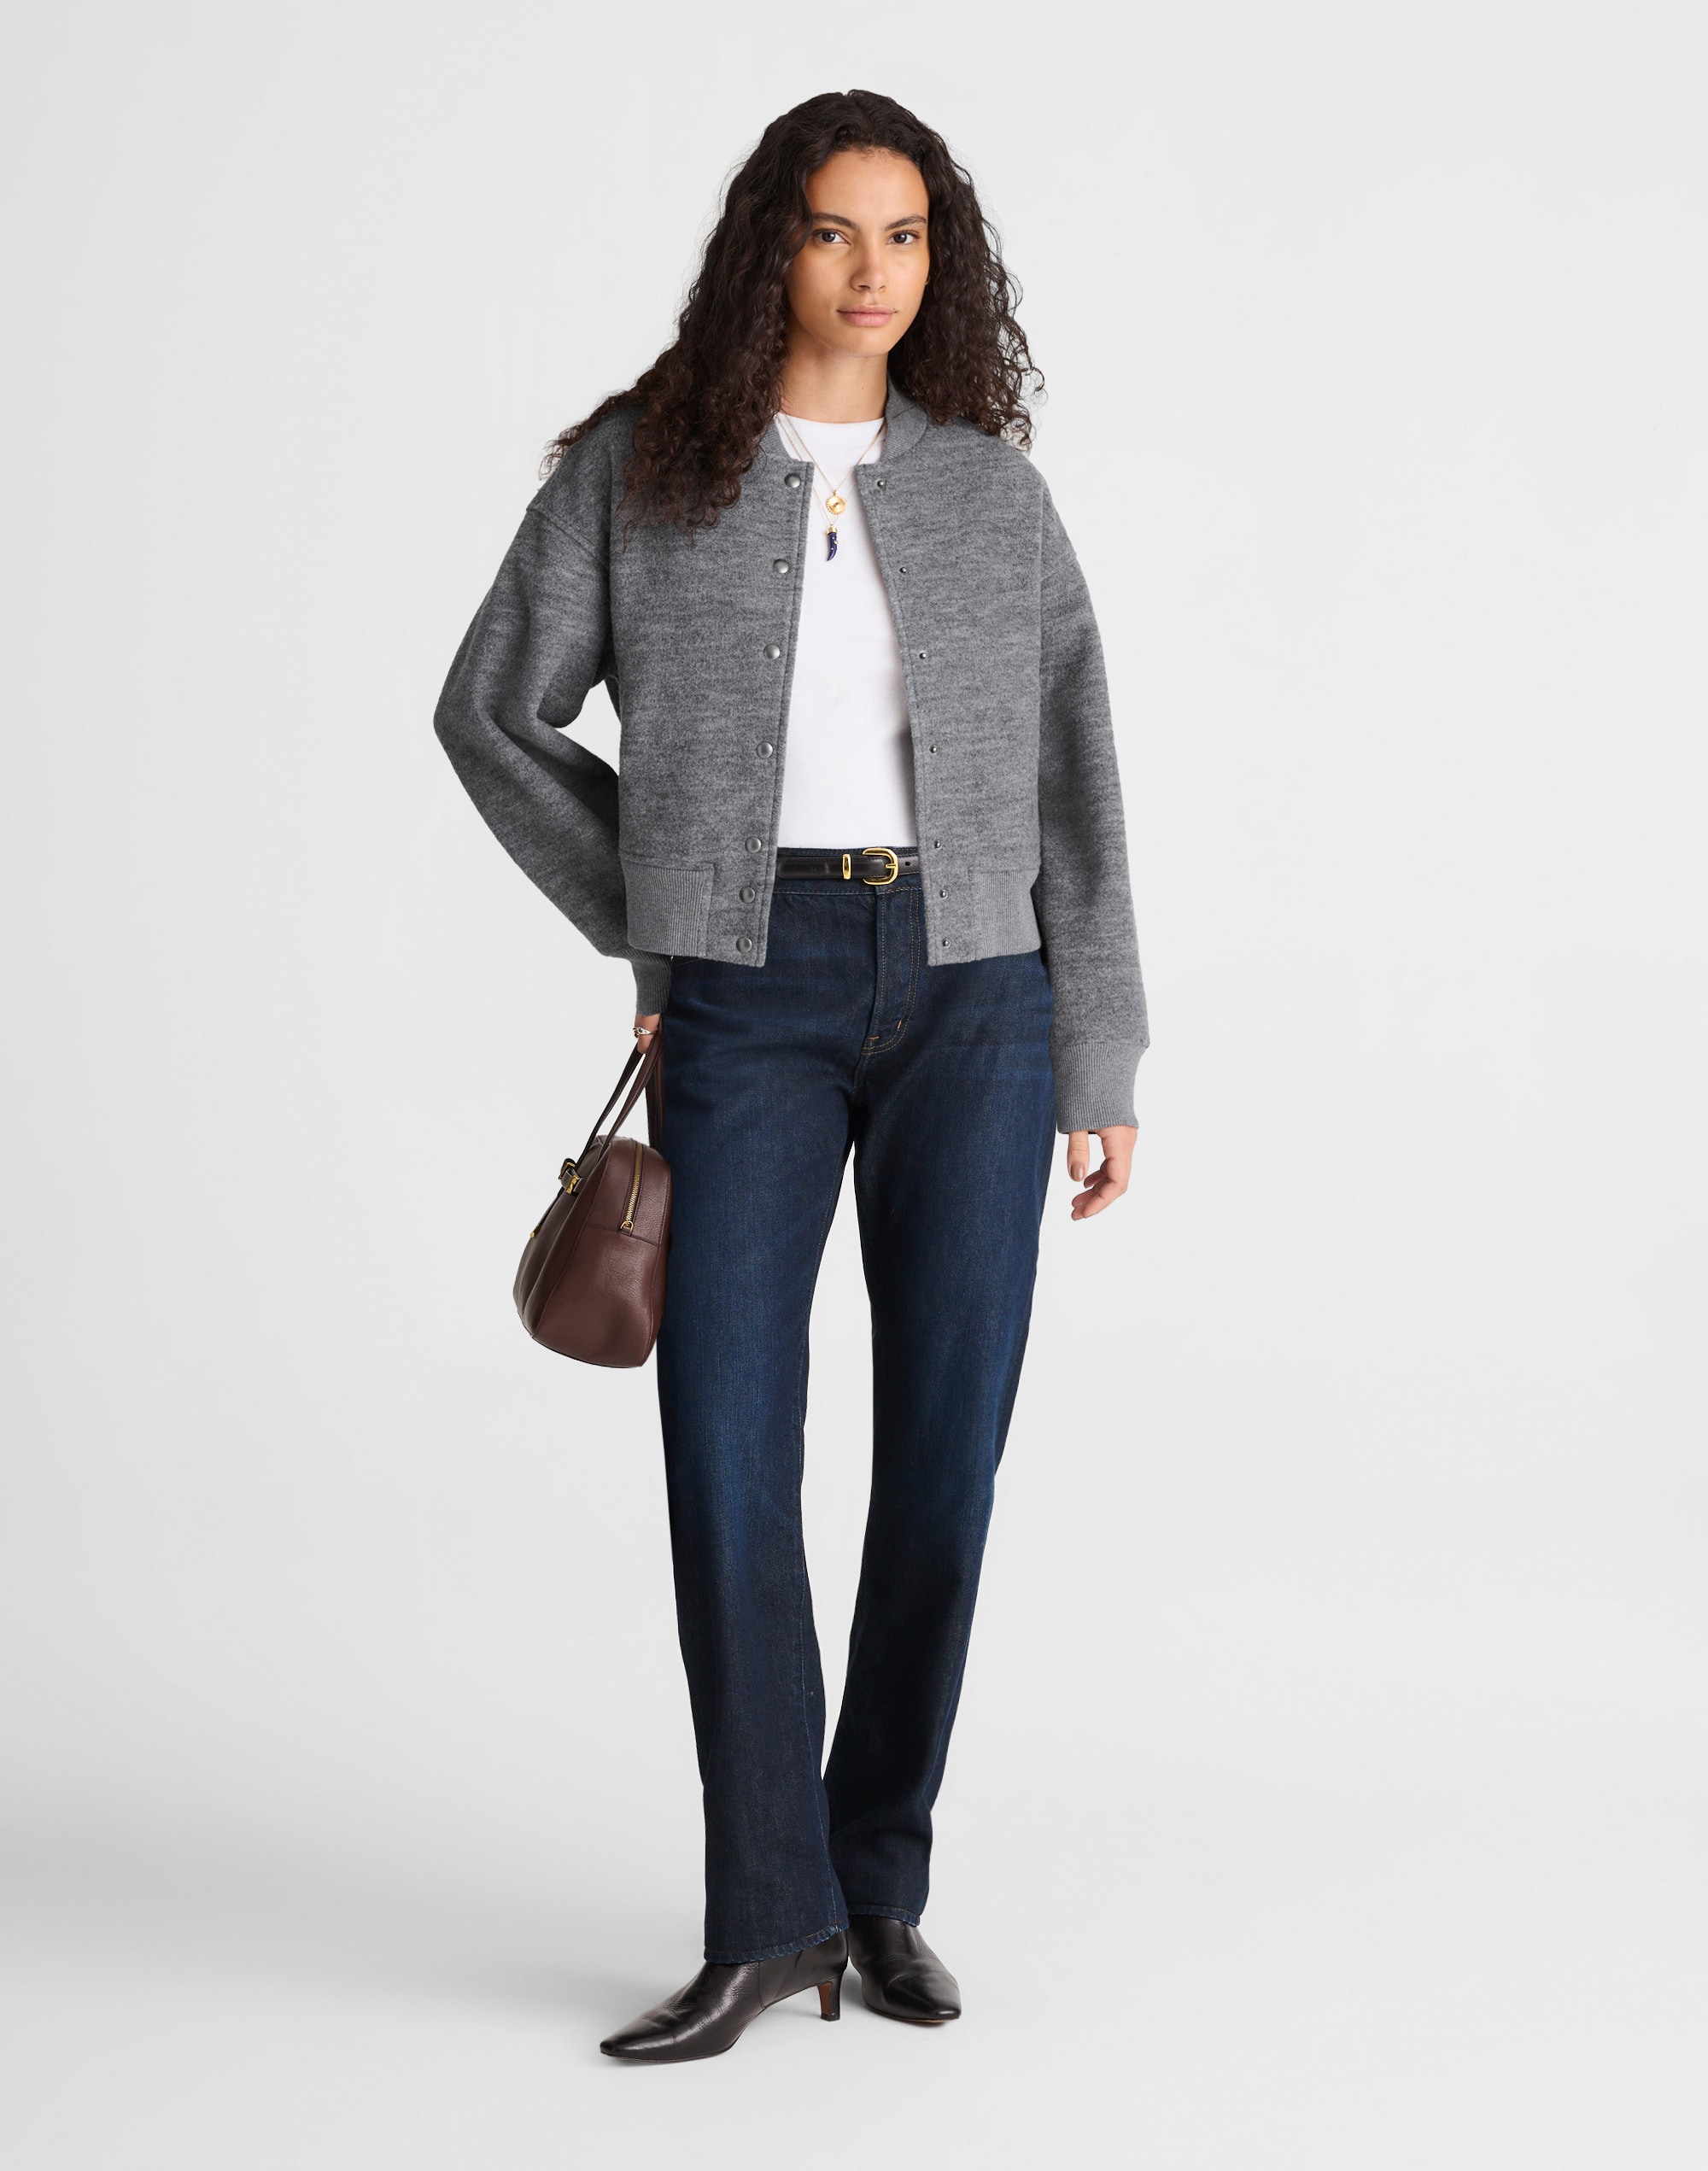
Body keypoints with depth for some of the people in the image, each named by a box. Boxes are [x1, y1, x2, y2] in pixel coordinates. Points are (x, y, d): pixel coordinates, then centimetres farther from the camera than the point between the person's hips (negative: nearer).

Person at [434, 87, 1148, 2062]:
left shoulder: (994, 492, 8)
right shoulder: (637, 467, 4)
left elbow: (1069, 782, 6)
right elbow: (493, 712, 10)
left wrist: (1102, 1062, 2)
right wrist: (646, 921, 5)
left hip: (970, 991, 1)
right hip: (752, 1004, -1)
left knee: (945, 1455, 1)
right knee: (725, 1452, -10)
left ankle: (879, 1886, 17)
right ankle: (770, 1922, -1)